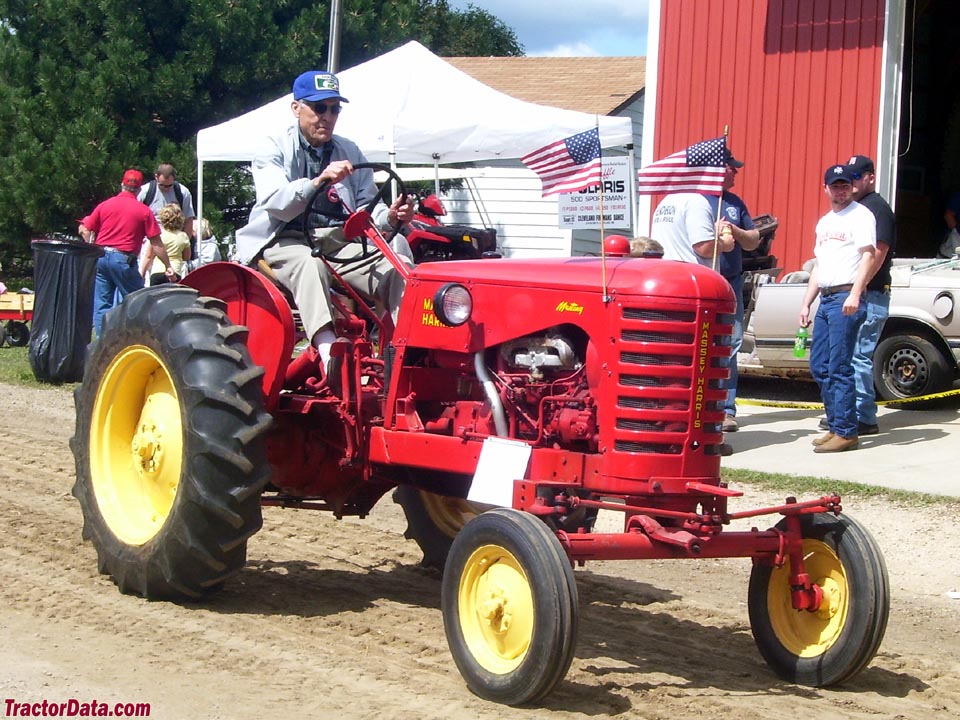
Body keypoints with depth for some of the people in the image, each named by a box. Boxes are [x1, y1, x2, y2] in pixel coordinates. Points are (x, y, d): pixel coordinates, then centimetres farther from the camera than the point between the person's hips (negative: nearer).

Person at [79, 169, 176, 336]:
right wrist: (168, 266, 6)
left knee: (101, 304, 7)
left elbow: (85, 230, 9)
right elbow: (156, 243, -1)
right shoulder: (144, 211, -1)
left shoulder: (105, 205, 7)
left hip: (101, 258, 4)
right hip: (124, 260, -4)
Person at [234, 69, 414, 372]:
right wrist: (319, 181, -33)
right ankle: (330, 356, -54)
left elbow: (366, 207, 11)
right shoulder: (274, 148, 2)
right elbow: (275, 203, -16)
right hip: (285, 241, -5)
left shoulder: (349, 152, 17)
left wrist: (390, 216, -14)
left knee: (398, 268, -22)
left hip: (339, 241, 5)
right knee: (309, 264, -40)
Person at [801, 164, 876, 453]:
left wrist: (855, 294, -24)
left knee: (840, 368, -11)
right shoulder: (824, 222, 23)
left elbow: (868, 256, -13)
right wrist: (806, 304, 21)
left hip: (846, 298, -9)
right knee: (819, 367, 8)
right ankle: (835, 426, 16)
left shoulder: (860, 215, -2)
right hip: (825, 299, 9)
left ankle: (846, 432, -8)